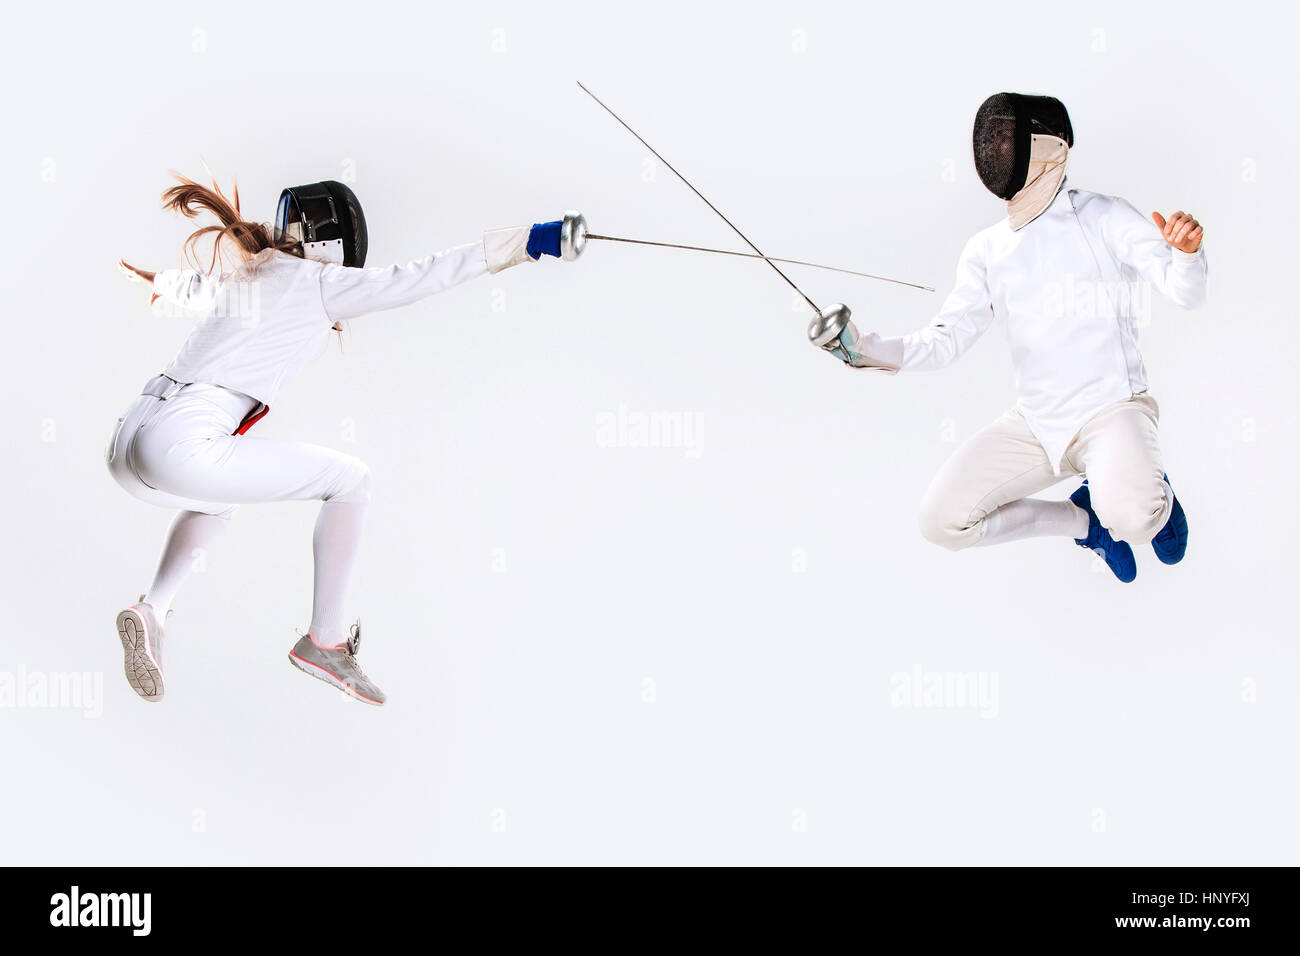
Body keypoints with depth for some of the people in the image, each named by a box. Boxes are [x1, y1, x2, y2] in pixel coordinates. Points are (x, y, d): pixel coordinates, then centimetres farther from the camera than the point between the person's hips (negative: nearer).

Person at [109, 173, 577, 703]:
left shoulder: (236, 277, 25)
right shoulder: (316, 281, 3)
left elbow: (185, 287, 48)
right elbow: (419, 277, -3)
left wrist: (160, 281, 73)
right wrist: (530, 239, -3)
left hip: (126, 447, 8)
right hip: (182, 448, -8)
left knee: (219, 501, 40)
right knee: (350, 480, 6)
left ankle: (151, 610, 18)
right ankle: (326, 640, 9)